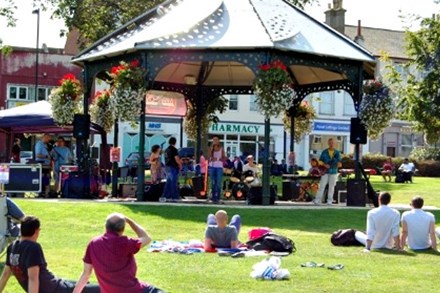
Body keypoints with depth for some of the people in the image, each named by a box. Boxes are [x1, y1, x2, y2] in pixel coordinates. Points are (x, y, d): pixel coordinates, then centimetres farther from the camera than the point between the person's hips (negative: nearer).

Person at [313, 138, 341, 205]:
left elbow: (339, 162, 6)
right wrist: (324, 165, -13)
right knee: (322, 186, -5)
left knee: (331, 187, 2)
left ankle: (329, 201, 6)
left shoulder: (337, 152, 6)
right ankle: (317, 200, -5)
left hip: (333, 172, 1)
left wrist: (339, 163, -17)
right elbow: (320, 161, 5)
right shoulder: (324, 152, 5)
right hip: (325, 172, -1)